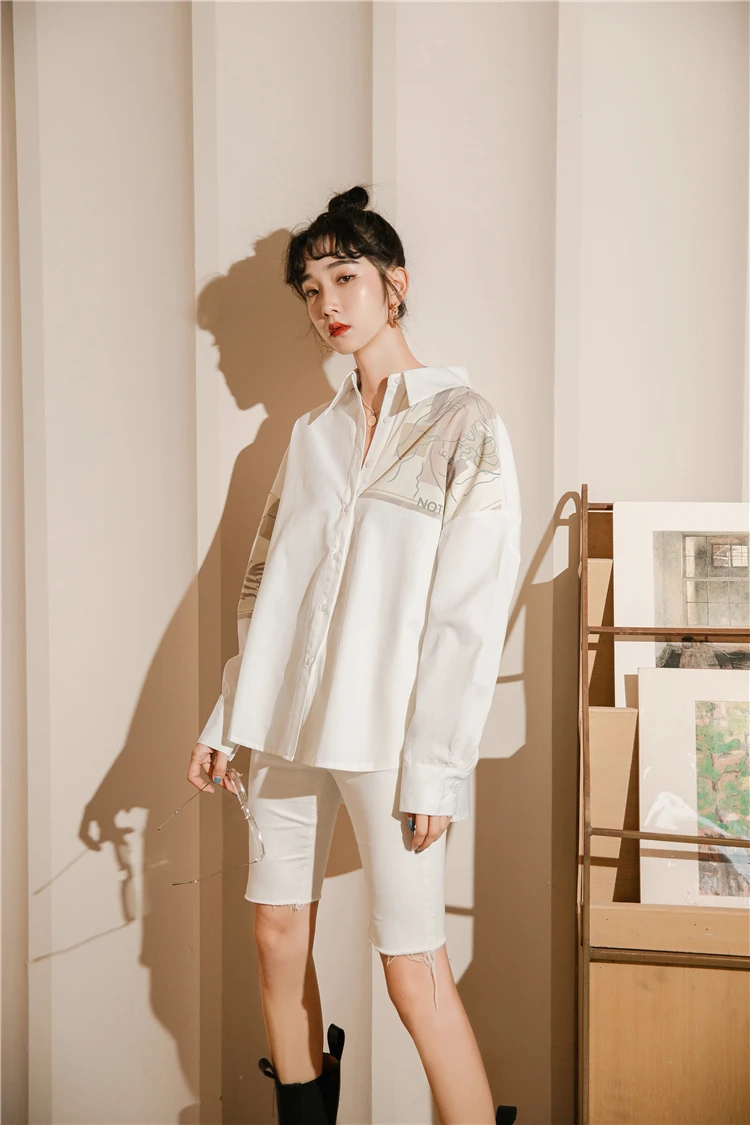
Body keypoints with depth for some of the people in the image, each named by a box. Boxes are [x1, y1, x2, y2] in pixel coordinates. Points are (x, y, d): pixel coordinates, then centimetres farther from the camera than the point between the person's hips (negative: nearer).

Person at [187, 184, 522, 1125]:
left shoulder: (464, 423, -4)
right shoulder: (313, 433, 13)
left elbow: (471, 612, -10)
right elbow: (263, 585, 14)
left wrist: (436, 767, -14)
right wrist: (225, 718, 9)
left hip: (387, 731, -6)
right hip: (284, 722, 6)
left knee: (413, 971, -3)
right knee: (277, 940, 13)